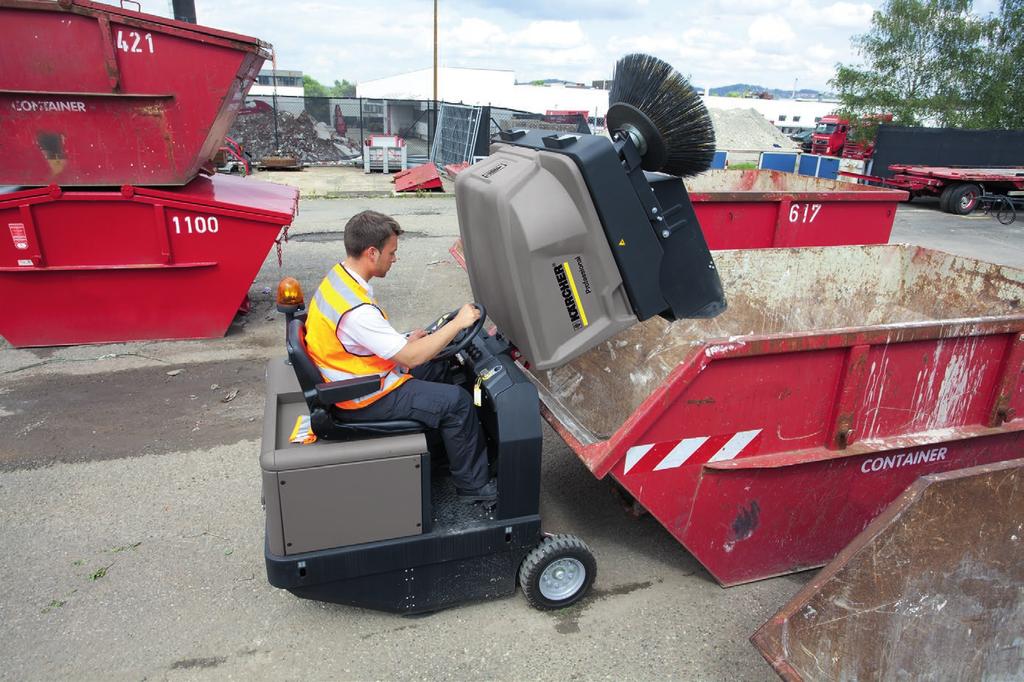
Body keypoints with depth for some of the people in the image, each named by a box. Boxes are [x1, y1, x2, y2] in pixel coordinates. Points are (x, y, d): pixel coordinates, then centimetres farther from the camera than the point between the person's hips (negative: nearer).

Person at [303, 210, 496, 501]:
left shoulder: (337, 277, -1)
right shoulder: (356, 310, -32)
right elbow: (411, 358, -27)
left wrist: (404, 341, 3)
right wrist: (458, 323, -19)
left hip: (358, 376, 10)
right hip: (364, 400, -10)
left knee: (440, 368, 18)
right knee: (457, 401, -10)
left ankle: (449, 447, 31)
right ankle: (473, 484, 7)